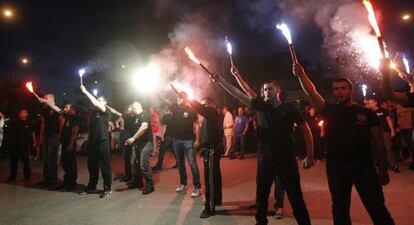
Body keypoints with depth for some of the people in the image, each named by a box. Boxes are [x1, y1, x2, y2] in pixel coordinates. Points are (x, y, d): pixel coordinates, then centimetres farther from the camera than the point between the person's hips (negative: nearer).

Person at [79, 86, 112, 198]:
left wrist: (86, 92, -15)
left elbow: (96, 103, -18)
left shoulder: (107, 111, -3)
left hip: (102, 142, -7)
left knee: (104, 165, -2)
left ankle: (107, 188, 6)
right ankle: (92, 186, 26)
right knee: (91, 165, 13)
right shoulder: (94, 112, 15)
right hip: (92, 141, 7)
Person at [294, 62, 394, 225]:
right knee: (340, 208, 12)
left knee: (377, 208, 5)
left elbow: (378, 142, 2)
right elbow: (312, 93, -10)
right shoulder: (329, 111, 4)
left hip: (363, 165, -1)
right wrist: (301, 75, -24)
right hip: (336, 166, 1)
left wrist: (383, 169, -1)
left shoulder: (366, 113, 3)